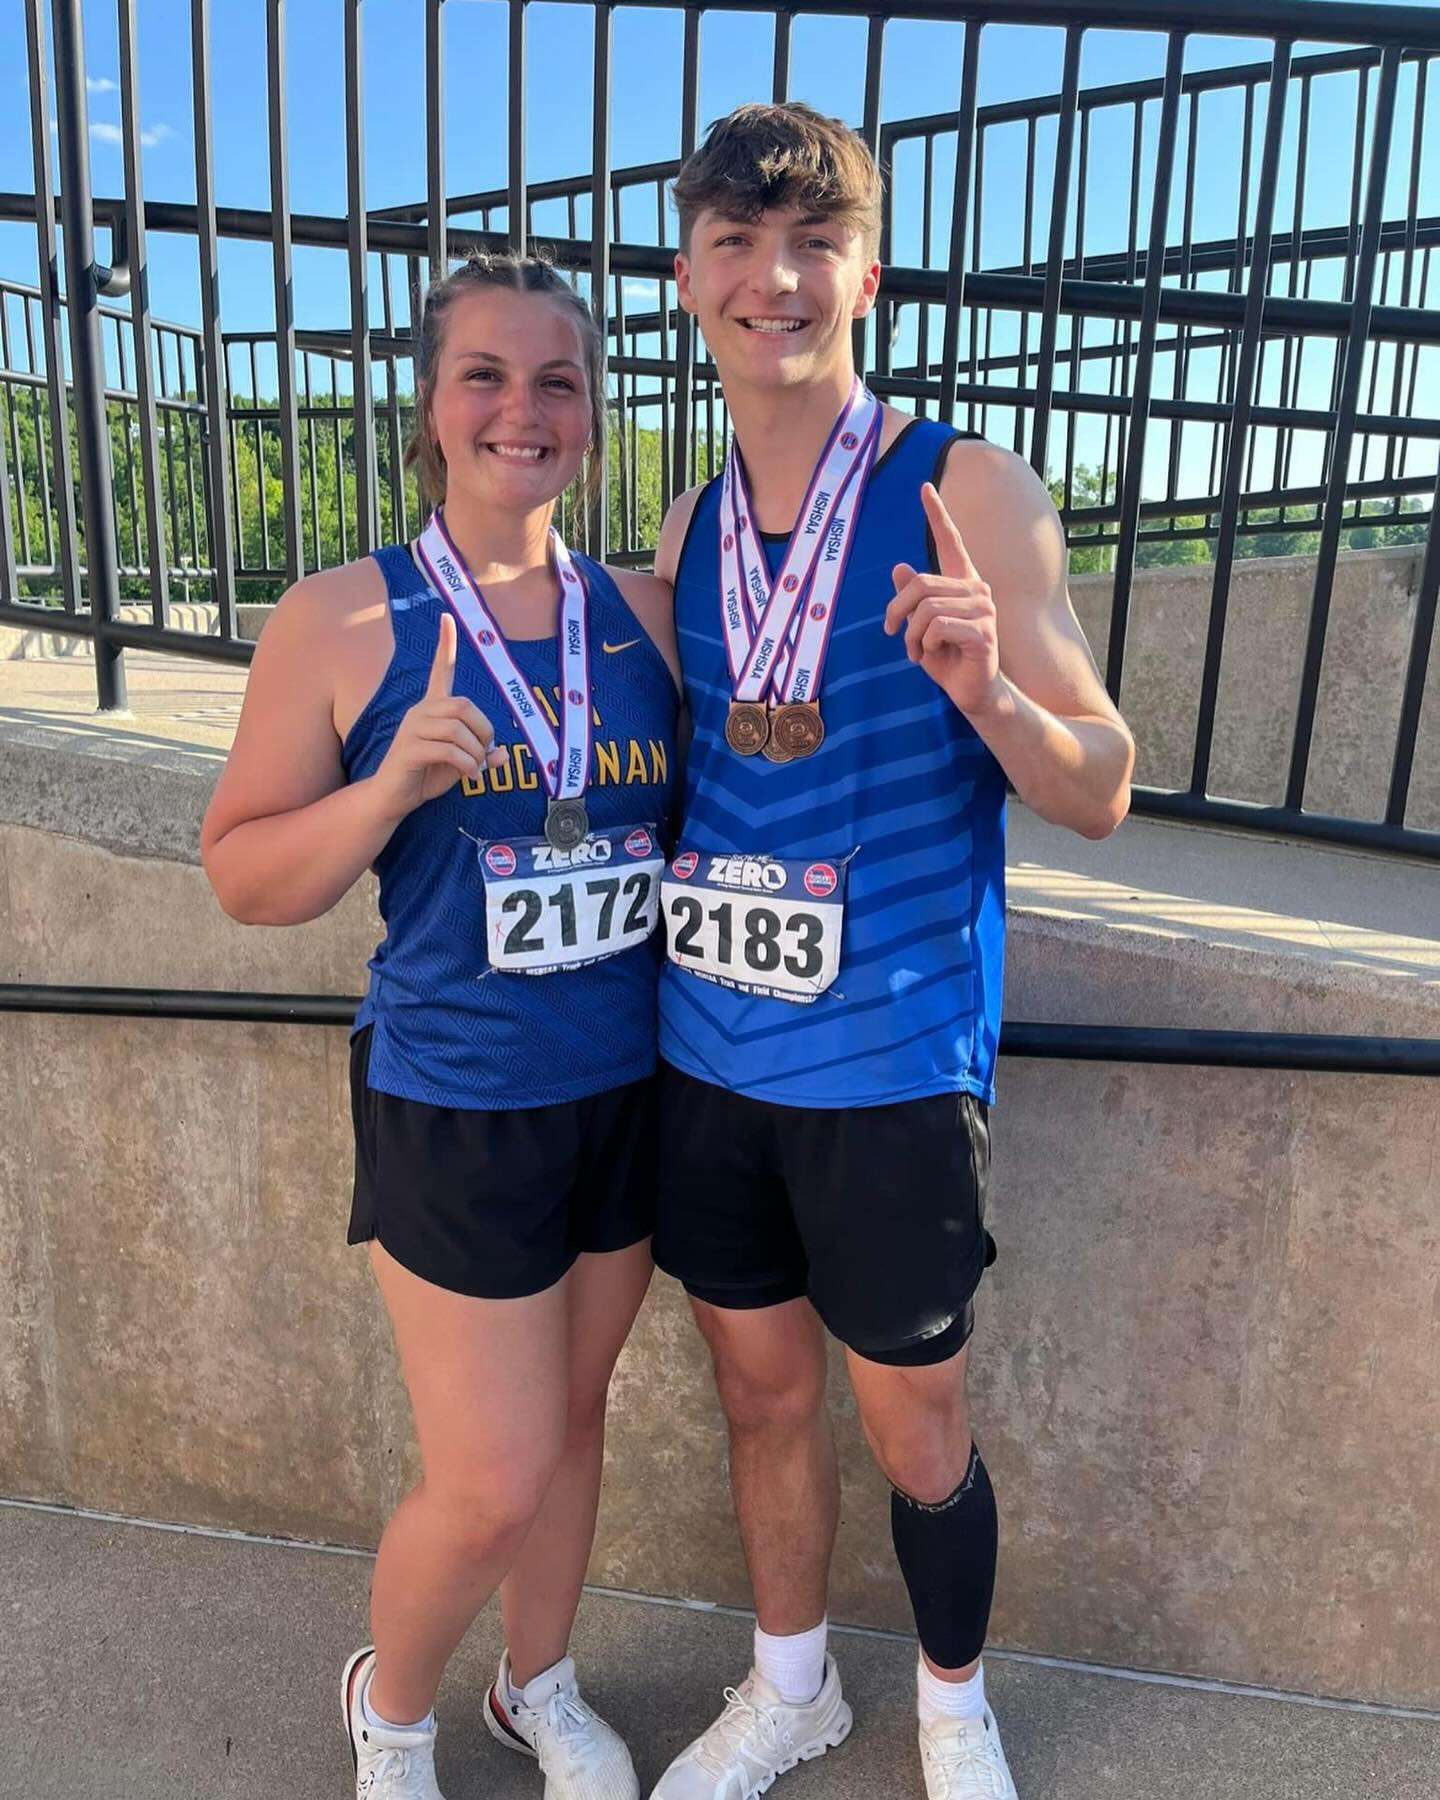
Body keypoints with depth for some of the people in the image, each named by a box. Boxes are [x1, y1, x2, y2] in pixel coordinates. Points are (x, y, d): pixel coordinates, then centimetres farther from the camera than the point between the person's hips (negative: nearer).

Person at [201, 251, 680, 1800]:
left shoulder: (647, 614, 1)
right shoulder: (343, 623, -9)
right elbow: (243, 875, -7)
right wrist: (396, 783, -23)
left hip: (627, 1089, 4)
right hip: (456, 1106, -4)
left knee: (572, 1417, 20)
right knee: (489, 1485, 4)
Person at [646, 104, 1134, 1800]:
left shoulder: (966, 491, -10)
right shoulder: (688, 530, 6)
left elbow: (1099, 793, -12)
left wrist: (984, 685, -31)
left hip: (891, 1065, -4)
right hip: (709, 1052, 5)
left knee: (912, 1423, 13)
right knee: (762, 1392, 20)